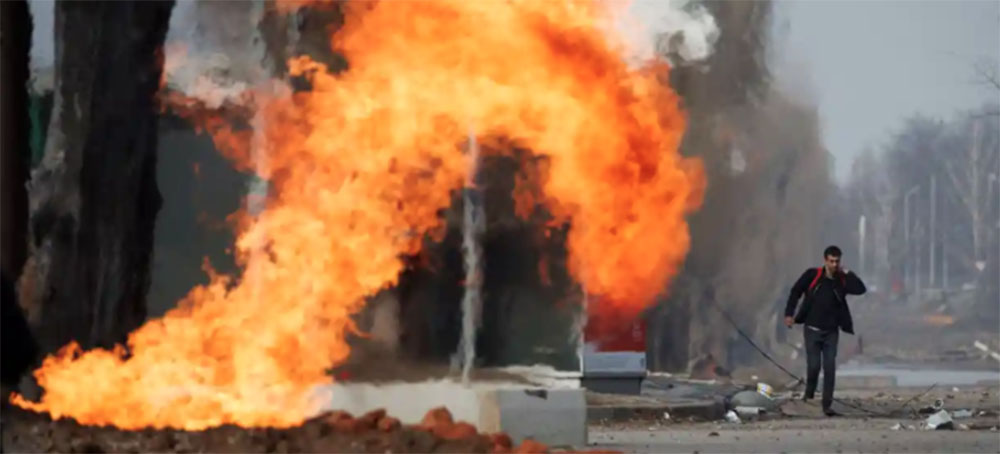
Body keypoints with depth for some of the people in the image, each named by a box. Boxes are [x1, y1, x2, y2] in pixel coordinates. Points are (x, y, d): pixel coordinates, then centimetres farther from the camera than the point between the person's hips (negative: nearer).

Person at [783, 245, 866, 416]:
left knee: (830, 368, -3)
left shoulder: (842, 281, -1)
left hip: (831, 331, 2)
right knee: (813, 365, -4)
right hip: (812, 330, -2)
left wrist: (846, 272, -13)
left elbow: (860, 289, -15)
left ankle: (827, 405, 2)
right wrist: (789, 314, -6)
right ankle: (809, 395, 22)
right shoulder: (812, 275, -7)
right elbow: (795, 292, 0)